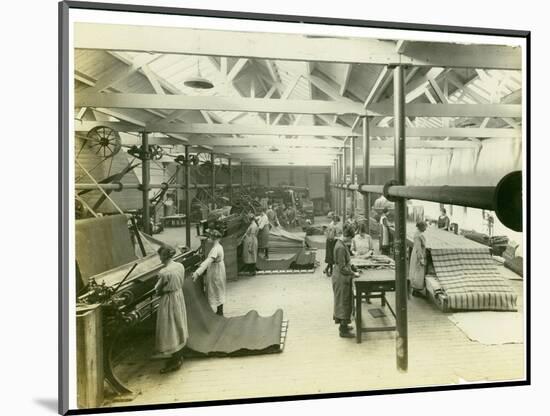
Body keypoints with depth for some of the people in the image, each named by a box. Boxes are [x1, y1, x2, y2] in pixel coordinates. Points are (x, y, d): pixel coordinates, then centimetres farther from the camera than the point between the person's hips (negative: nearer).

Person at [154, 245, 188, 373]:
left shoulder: (163, 272, -25)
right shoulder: (180, 266, -3)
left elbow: (158, 289, -10)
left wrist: (159, 291, 11)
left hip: (169, 301, -8)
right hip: (179, 297, 8)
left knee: (170, 330, 6)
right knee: (179, 326, 19)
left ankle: (175, 362, 17)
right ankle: (179, 356, 34)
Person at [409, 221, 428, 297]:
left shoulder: (418, 233, 8)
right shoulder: (418, 235, -23)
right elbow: (418, 248, -25)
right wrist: (421, 259, -23)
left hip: (417, 254, 10)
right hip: (419, 256, -10)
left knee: (416, 272, 15)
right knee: (418, 273, -1)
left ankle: (415, 290, 24)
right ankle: (416, 291, 8)